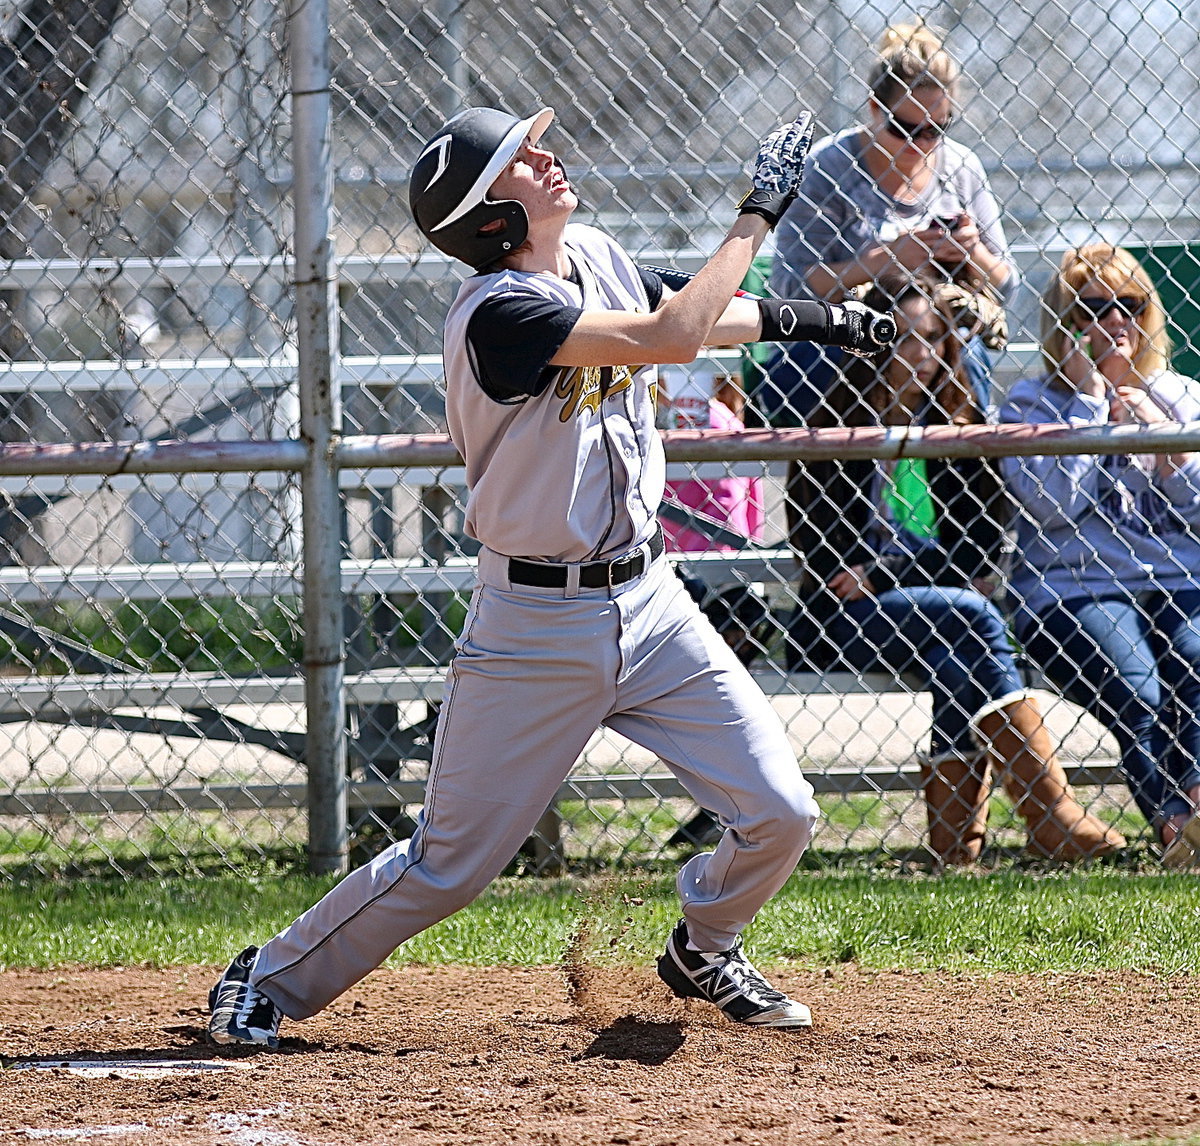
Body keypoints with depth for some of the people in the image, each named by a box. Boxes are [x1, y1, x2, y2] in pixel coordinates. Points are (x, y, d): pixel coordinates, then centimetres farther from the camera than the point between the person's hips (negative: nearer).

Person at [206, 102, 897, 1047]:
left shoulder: (596, 257, 4)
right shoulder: (499, 311, -23)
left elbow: (692, 314, 28)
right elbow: (667, 341, -33)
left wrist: (793, 317, 23)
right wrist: (758, 215, -27)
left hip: (650, 602, 7)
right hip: (538, 627, -7)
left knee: (779, 813, 0)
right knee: (451, 864, 0)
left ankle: (704, 950, 30)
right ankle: (271, 979, 20)